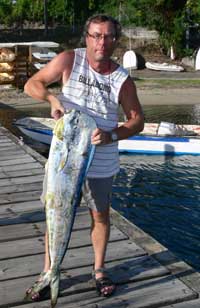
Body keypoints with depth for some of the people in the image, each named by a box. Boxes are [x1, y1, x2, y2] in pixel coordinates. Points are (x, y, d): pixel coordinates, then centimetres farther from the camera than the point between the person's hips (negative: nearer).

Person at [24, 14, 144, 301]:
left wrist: (111, 136, -20)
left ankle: (99, 270, 34)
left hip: (102, 161, 0)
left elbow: (137, 121, -2)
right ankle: (48, 273, 25)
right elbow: (32, 84, -3)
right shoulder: (69, 60, -8)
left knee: (100, 216, 12)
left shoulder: (123, 79, -7)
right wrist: (53, 99, -23)